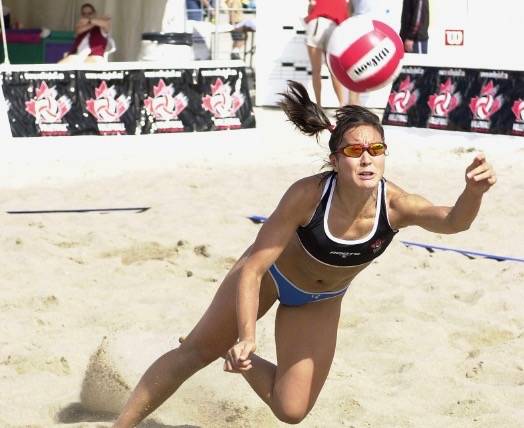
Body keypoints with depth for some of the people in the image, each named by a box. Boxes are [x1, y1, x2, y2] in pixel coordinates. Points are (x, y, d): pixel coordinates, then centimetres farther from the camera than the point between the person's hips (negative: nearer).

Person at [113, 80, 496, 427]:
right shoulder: (308, 195, -38)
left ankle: (241, 363, 33)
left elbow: (453, 221, -53)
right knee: (195, 353, 6)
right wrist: (247, 337, -45)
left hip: (320, 301, 3)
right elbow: (252, 268, -35)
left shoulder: (394, 205, -34)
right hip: (270, 273, -3)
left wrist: (474, 191, -75)